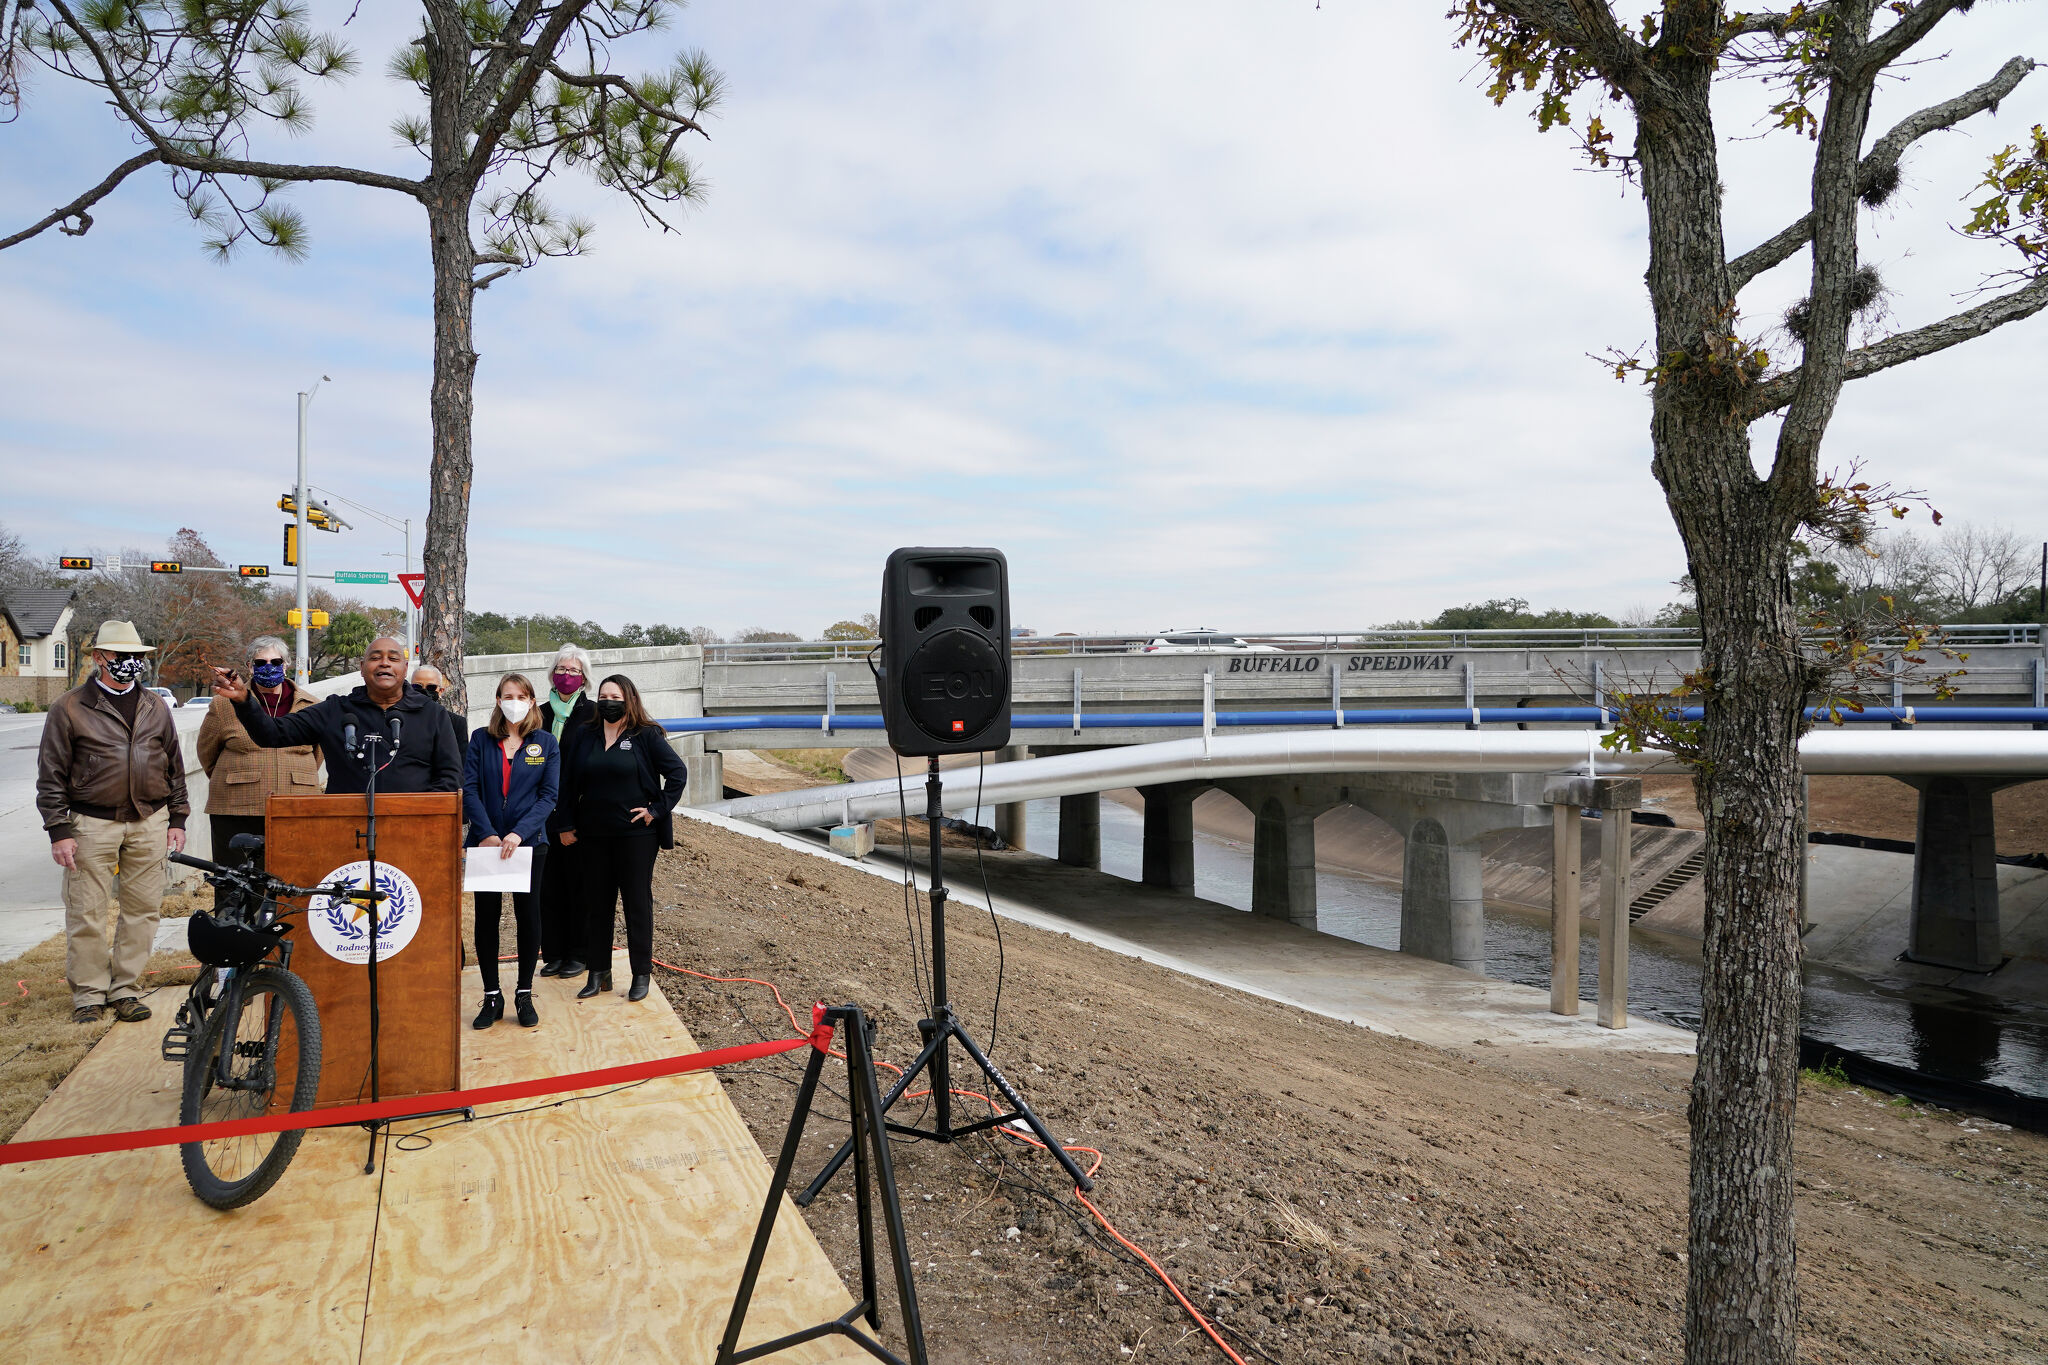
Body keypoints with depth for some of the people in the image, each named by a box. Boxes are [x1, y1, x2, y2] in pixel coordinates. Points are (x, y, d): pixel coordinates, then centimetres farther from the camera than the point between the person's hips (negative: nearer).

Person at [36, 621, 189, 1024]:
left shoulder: (156, 708, 12)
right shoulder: (70, 708, 1)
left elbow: (174, 766, 16)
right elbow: (51, 774, 0)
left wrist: (177, 819, 11)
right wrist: (58, 830, -5)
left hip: (149, 821, 3)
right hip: (92, 822, -3)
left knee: (143, 908, 5)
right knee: (87, 912, 1)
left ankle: (124, 988, 16)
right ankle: (89, 993, 14)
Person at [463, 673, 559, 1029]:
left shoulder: (546, 743, 2)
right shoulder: (481, 739, 4)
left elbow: (549, 794, -4)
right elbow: (469, 788, -3)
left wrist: (519, 833, -17)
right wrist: (486, 834, -15)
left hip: (529, 841, -1)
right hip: (485, 841, 1)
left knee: (528, 914, 4)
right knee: (486, 915, 3)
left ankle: (524, 995, 16)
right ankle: (492, 997, 15)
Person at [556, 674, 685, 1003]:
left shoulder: (646, 736, -5)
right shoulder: (585, 736, 8)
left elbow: (677, 771, -6)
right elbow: (568, 781, 11)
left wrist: (657, 809, -10)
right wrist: (566, 824, 7)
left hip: (636, 834, -4)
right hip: (594, 835, 4)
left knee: (637, 902, 3)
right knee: (596, 903, 9)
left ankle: (641, 974, 12)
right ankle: (598, 973, 20)